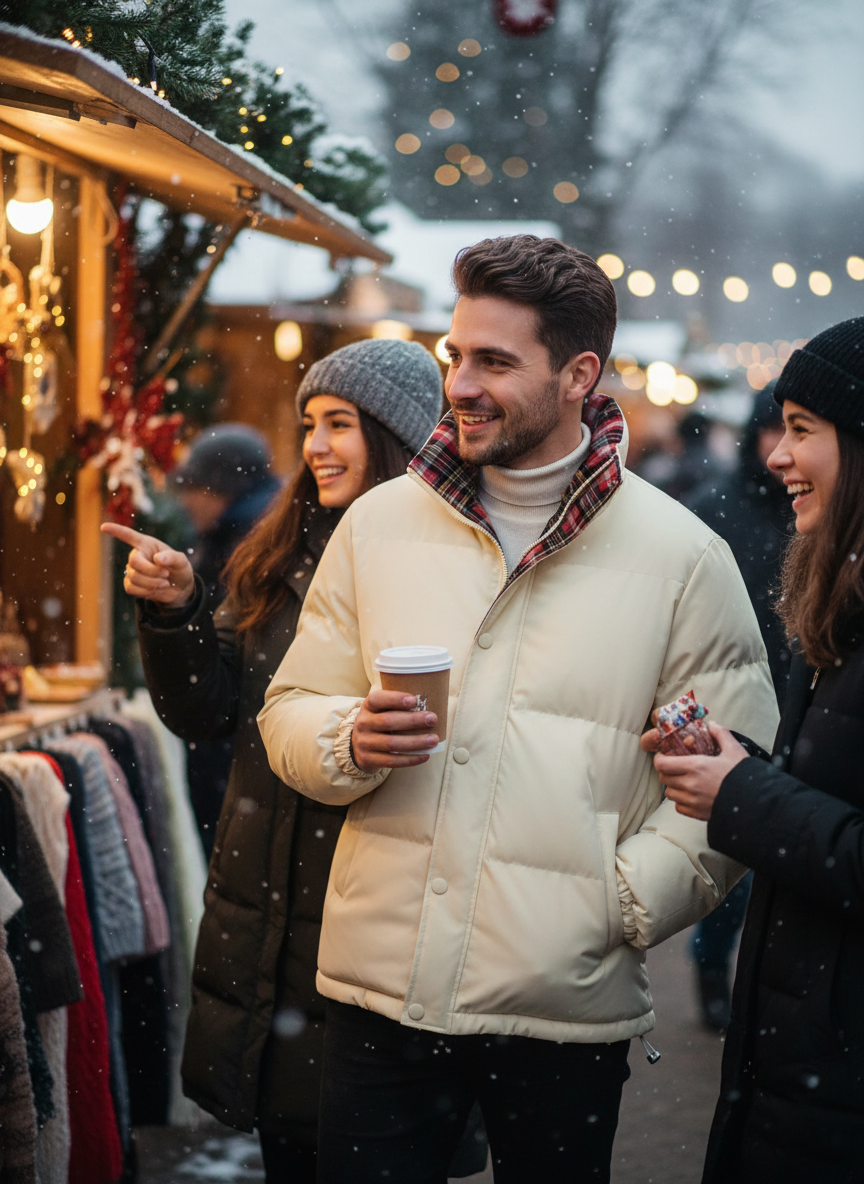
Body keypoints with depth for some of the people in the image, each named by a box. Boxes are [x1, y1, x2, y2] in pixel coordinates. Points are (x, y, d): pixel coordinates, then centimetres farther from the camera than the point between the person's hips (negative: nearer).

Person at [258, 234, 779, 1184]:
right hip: (378, 989, 2)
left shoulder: (684, 559, -2)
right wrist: (353, 743, -10)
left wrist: (619, 906, -13)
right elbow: (290, 714, 11)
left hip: (566, 1006, -2)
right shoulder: (379, 522, 6)